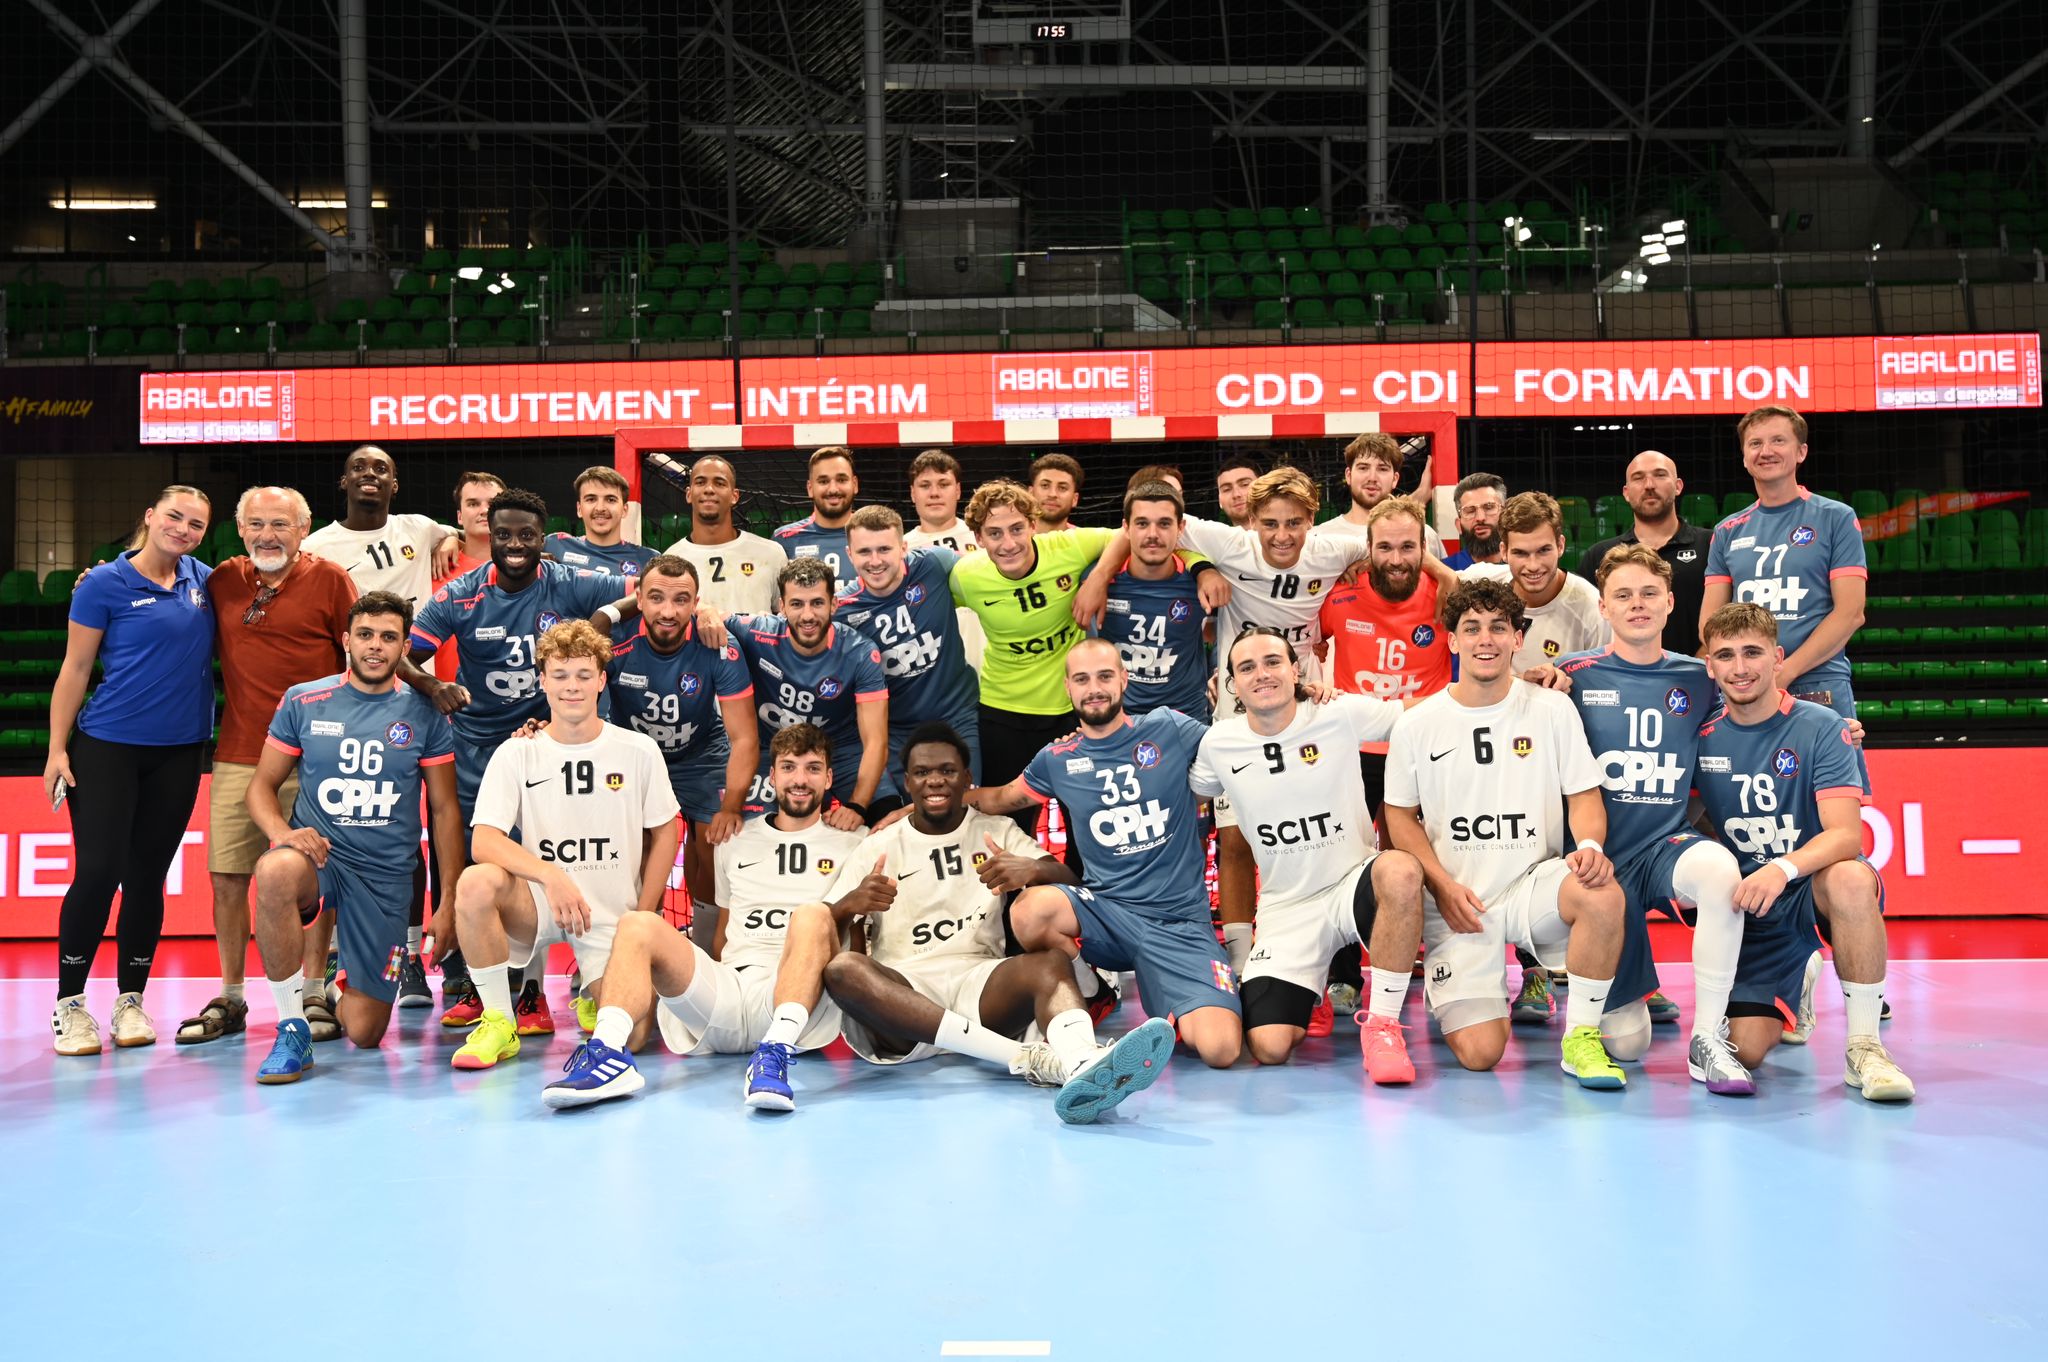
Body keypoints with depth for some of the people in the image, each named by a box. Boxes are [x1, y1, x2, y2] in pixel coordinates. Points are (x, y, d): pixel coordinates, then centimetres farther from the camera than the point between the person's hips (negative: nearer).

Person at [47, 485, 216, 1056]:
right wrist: (57, 749, -7)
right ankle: (69, 1004, 5)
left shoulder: (204, 580, 7)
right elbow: (75, 670, -3)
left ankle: (131, 1002, 17)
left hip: (179, 752, 4)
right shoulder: (104, 584, -5)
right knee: (97, 871, -7)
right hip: (107, 747, -4)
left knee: (148, 877, 8)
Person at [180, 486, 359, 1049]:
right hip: (237, 755, 4)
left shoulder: (329, 579, -1)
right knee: (227, 875, 5)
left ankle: (314, 996, 12)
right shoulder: (223, 581, 10)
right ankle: (230, 999, 17)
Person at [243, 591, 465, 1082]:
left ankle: (345, 984, 36)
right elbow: (262, 787, 7)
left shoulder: (424, 716, 2)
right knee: (275, 871, -40)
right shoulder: (303, 702, 2)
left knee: (365, 1032, -4)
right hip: (318, 855, 0)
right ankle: (293, 1031, -24)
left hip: (386, 874, 1)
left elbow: (444, 809, 6)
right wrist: (282, 833, -16)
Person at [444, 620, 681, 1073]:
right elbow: (484, 841, -13)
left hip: (612, 917, 1)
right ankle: (498, 1022, -15)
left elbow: (664, 836, 7)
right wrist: (551, 875, -28)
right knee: (475, 883, -33)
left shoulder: (639, 751, -2)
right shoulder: (516, 754, -3)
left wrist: (643, 918, 1)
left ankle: (598, 996, 24)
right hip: (538, 901, 0)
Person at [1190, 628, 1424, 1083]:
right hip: (1286, 909, 2)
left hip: (1354, 886, -2)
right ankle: (1306, 991, 23)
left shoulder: (1342, 715, -8)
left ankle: (1382, 1023, -22)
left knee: (1400, 871, -39)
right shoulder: (1218, 743, -1)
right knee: (1269, 1049, -15)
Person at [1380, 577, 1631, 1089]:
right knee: (1479, 1052, -14)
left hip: (1534, 883, 1)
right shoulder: (1416, 725, 1)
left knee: (1603, 893, -36)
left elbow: (1584, 795, 4)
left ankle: (1581, 1037, -16)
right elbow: (1401, 816, 6)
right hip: (1456, 904, 0)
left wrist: (1590, 844, -19)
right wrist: (1444, 887, -8)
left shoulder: (1552, 709, 2)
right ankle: (1451, 995, 25)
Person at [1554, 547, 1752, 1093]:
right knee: (1624, 1044, -1)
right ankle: (1641, 998, 39)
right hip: (1602, 858, -1)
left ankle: (1708, 1039, -25)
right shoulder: (1574, 674, 0)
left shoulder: (1699, 680, 7)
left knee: (1718, 868, -39)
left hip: (1668, 843, 1)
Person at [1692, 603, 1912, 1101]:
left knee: (1850, 880, -40)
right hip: (1748, 908, 3)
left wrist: (1783, 869, -38)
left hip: (1814, 887, -3)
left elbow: (1846, 835, -19)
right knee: (1746, 1050, -14)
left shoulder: (1820, 726, -9)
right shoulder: (1703, 740, 2)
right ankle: (1798, 983, 24)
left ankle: (1864, 1046, -23)